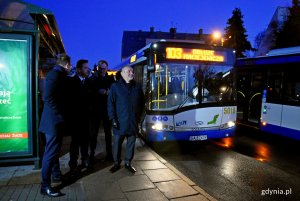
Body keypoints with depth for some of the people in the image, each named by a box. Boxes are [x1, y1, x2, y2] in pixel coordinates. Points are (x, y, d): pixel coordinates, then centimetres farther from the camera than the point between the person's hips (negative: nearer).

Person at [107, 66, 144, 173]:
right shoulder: (115, 87, -2)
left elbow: (141, 103, 14)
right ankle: (116, 163, 25)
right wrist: (113, 118, -11)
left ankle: (128, 163, 27)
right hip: (120, 122, -2)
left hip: (133, 122, 3)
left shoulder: (137, 87, 7)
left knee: (131, 144, 11)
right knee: (117, 143, 7)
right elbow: (110, 103, -5)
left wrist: (139, 116, 8)